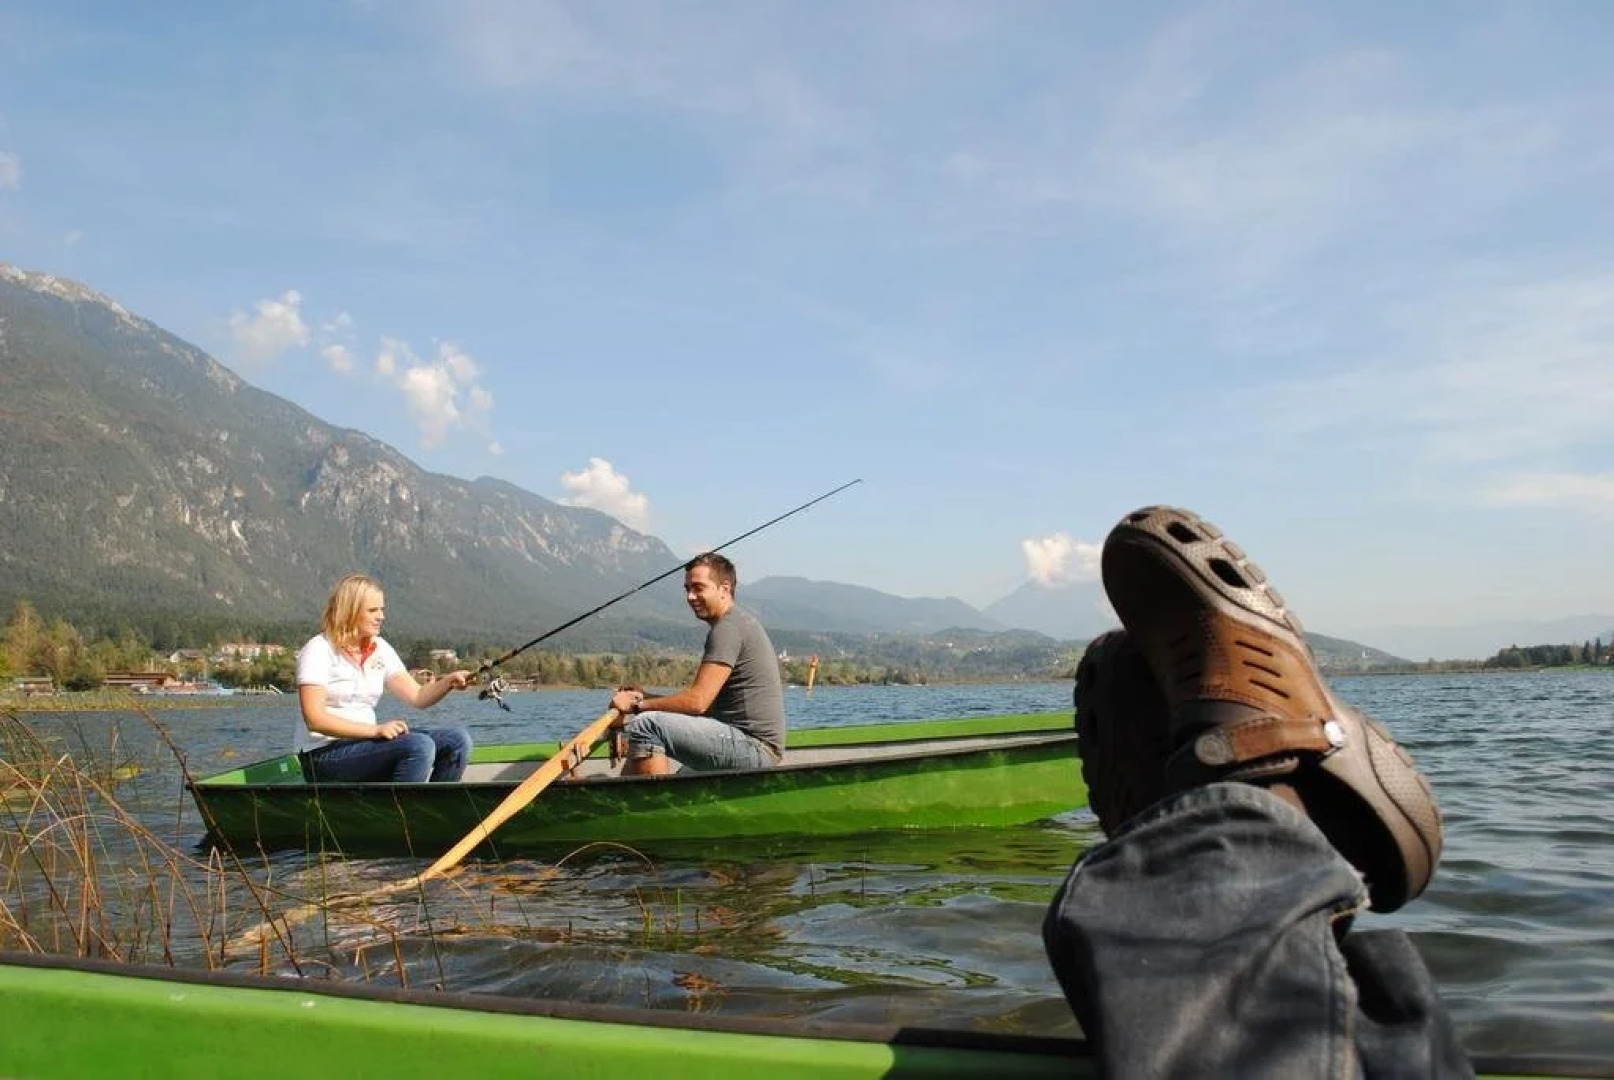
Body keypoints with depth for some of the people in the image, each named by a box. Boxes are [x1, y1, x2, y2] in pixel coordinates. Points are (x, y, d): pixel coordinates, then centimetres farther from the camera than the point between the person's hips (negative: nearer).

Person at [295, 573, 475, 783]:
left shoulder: (380, 649, 12)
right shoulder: (318, 651, -9)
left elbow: (418, 697, 6)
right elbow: (314, 719, -18)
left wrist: (448, 682, -15)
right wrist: (376, 729, -26)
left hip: (366, 744, 8)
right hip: (324, 755, -7)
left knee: (458, 740, -8)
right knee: (419, 746, -29)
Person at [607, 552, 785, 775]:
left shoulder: (728, 628, -13)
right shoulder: (740, 621, 20)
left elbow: (697, 701, -21)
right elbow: (704, 700, 19)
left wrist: (637, 704, -9)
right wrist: (645, 697, 9)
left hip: (754, 749, -11)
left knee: (646, 725, -21)